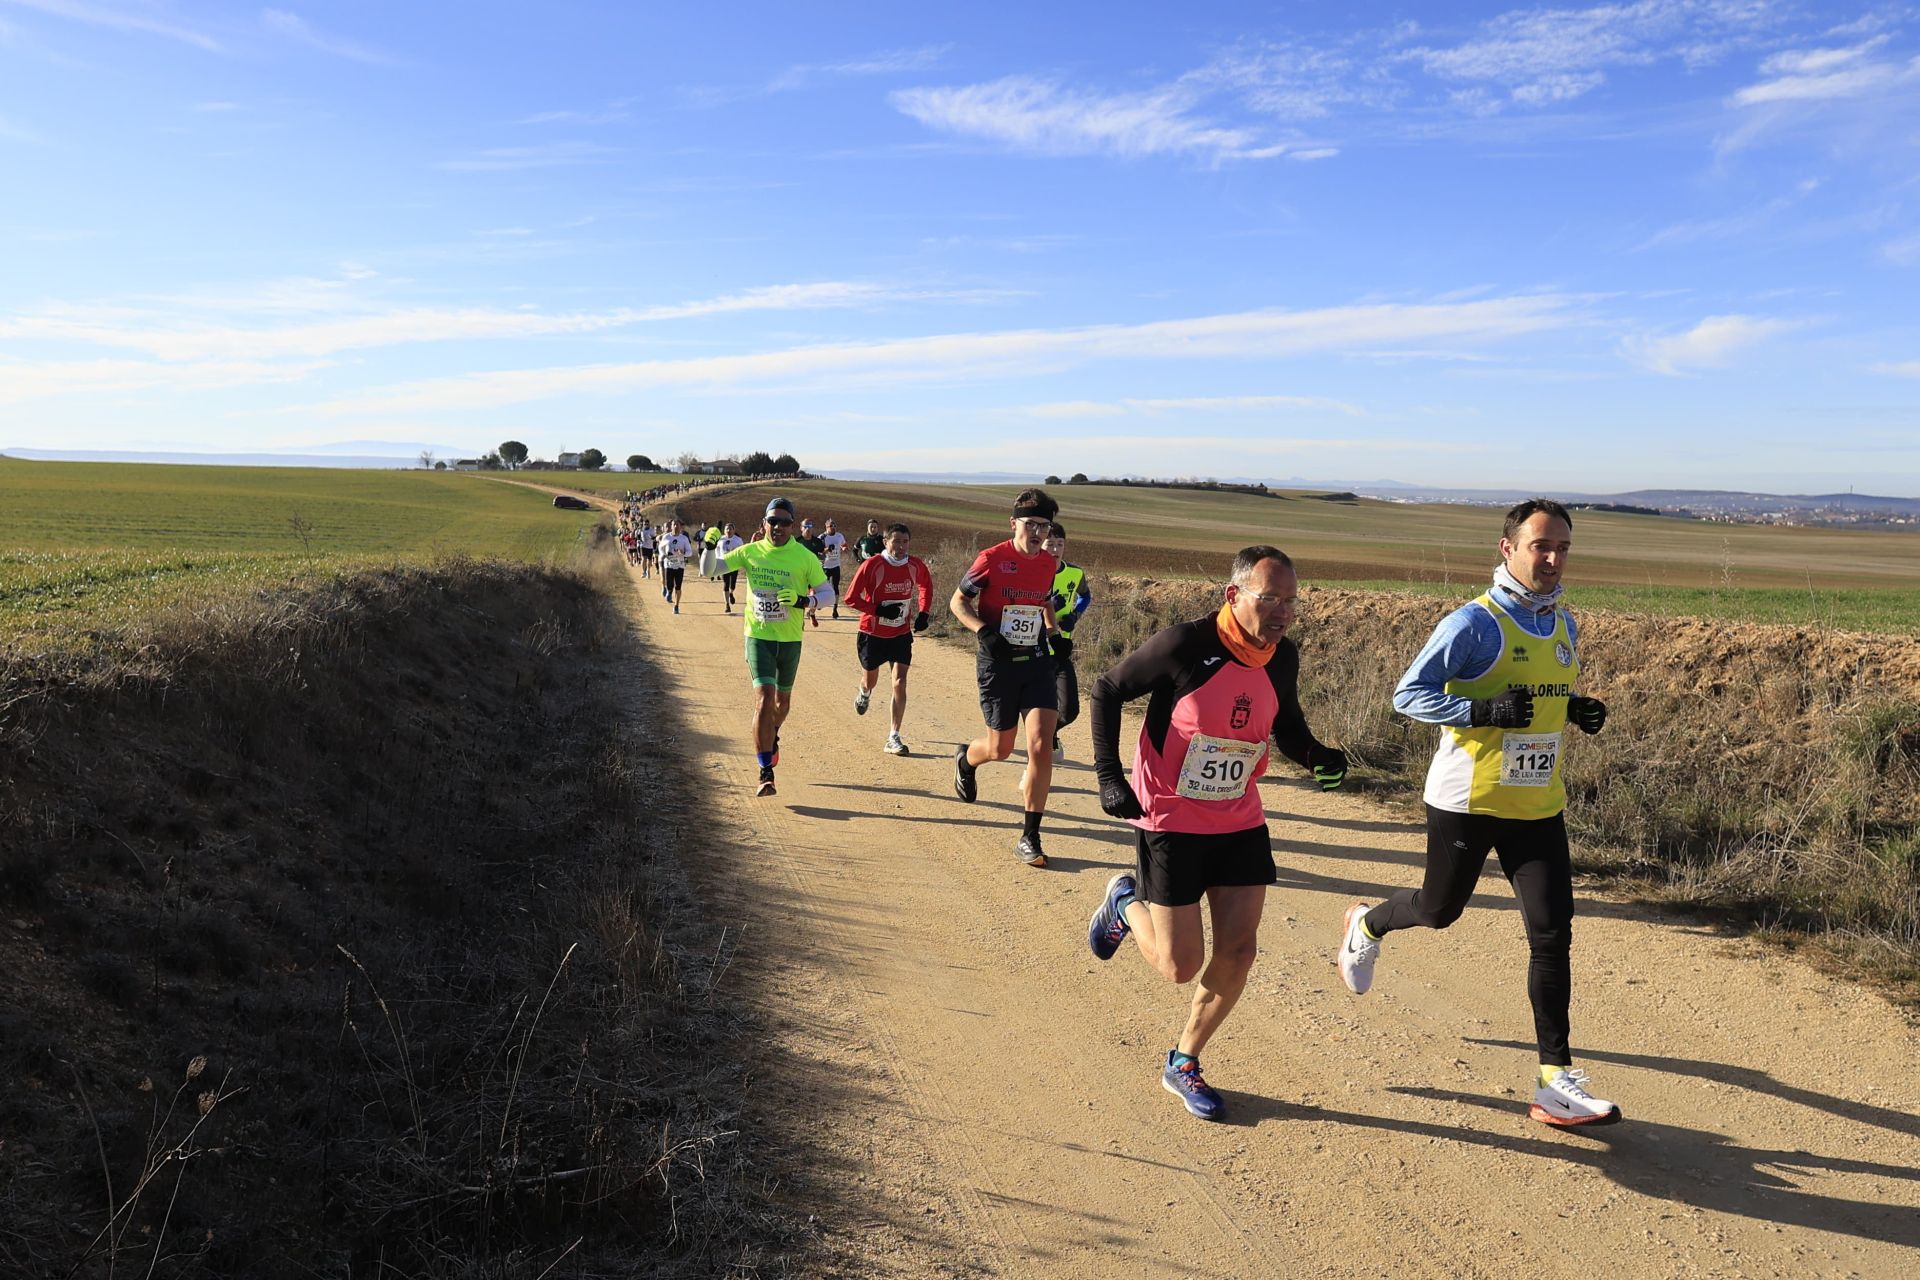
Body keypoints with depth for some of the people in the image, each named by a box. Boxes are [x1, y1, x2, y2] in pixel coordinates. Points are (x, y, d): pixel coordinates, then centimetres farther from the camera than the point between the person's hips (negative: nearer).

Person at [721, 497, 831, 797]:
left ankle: (772, 738, 52)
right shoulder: (750, 552, -2)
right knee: (764, 699, -15)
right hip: (758, 637, -1)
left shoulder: (805, 557, -6)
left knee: (783, 699, 19)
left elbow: (828, 592, -2)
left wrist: (804, 601, -20)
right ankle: (765, 773, -13)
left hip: (790, 639, 1)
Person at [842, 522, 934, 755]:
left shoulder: (916, 565, -6)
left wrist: (924, 612, 2)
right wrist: (879, 610, -25)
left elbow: (925, 586, 16)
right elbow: (851, 598, -16)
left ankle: (893, 739, -3)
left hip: (902, 634, 2)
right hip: (872, 633, -2)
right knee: (870, 681, 18)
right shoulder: (872, 565, -18)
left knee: (900, 683, -9)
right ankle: (864, 694, 57)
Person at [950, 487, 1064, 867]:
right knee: (1001, 748, 9)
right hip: (998, 663, -3)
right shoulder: (991, 559, -11)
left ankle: (1029, 837, 0)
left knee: (1041, 747, -10)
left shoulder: (1048, 563, 4)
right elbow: (958, 601, -2)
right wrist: (982, 630, -18)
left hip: (1037, 662, 3)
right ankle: (965, 759, 48)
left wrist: (1053, 631, 8)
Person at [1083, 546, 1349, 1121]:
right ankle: (1126, 901, 31)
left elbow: (1287, 726, 13)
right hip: (1169, 823, -5)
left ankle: (1183, 1063, 23)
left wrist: (1317, 756, -10)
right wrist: (1109, 776, -17)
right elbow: (1107, 690, -10)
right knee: (1181, 966, -2)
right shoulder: (1185, 644, -21)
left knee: (1238, 952, 1)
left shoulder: (1283, 658, -4)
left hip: (1240, 825, 5)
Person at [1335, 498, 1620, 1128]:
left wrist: (1579, 712, 1)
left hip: (1538, 807, 5)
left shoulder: (1563, 625, 8)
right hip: (1468, 801, -5)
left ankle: (1555, 1082, 5)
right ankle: (1366, 925, 46)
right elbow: (1408, 694, -14)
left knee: (1553, 932, -1)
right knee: (1439, 909, 11)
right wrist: (1485, 710, -26)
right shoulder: (1474, 622, -14)